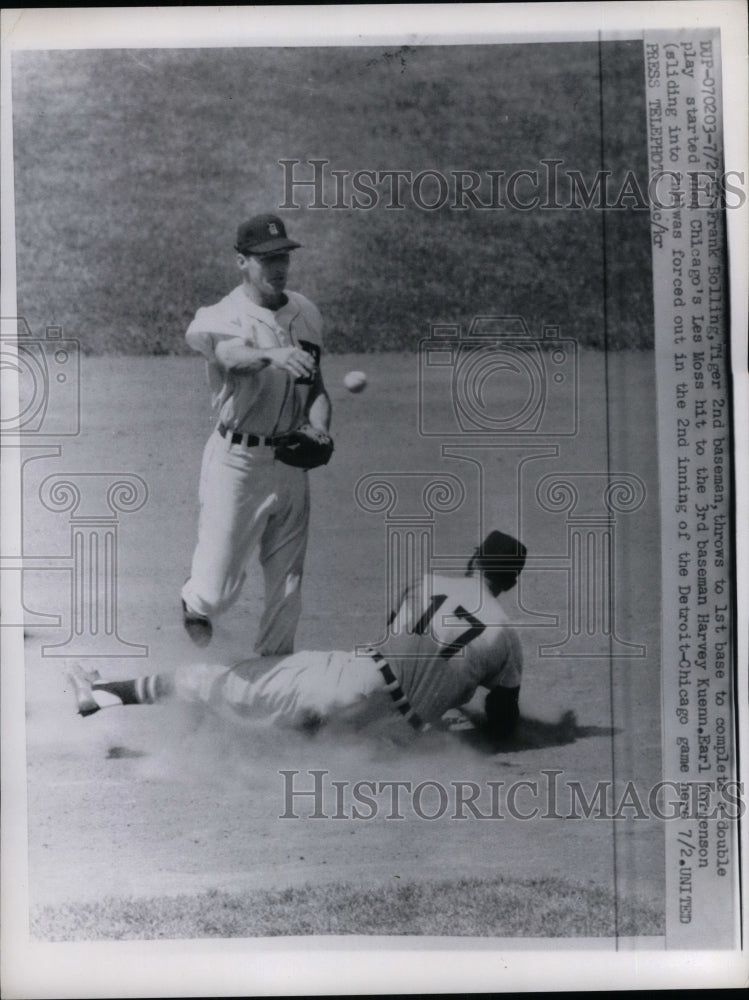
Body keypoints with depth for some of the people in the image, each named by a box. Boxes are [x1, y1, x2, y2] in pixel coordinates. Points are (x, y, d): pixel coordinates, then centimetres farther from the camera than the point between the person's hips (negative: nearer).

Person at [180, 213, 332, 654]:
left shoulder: (306, 312, 7)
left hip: (291, 460, 5)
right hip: (237, 460, -5)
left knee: (287, 584, 12)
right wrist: (274, 356, -56)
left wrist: (319, 424, -5)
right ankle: (195, 603, 38)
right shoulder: (222, 317, -12)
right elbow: (233, 356, -34)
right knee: (220, 586, 1)